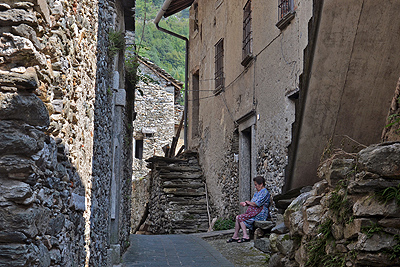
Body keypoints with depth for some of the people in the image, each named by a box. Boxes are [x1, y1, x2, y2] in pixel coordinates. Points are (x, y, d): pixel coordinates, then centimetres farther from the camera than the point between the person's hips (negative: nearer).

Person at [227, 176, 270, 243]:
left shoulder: (265, 192, -10)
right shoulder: (257, 193, 22)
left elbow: (257, 204, -18)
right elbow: (252, 203, 21)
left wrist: (247, 202, -3)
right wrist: (245, 204, 0)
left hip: (260, 214, -10)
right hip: (253, 212, 10)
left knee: (240, 217, -19)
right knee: (237, 217, -6)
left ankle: (245, 236, -19)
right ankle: (235, 236, -6)